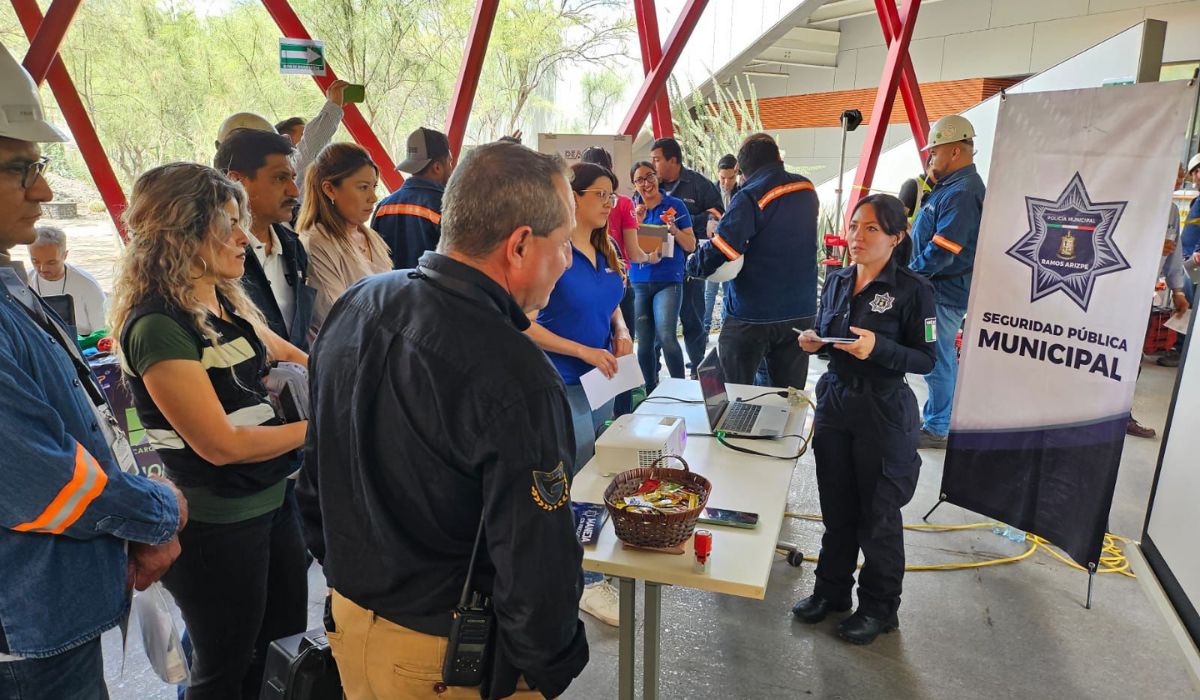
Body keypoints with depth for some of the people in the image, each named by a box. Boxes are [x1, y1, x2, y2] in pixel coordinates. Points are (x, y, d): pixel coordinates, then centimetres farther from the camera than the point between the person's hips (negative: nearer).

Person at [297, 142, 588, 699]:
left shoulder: (355, 307, -6)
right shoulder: (517, 380, -32)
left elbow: (316, 473, 5)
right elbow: (536, 571, -26)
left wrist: (347, 578, 18)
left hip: (350, 623, 7)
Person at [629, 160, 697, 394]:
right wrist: (637, 222, -10)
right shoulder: (632, 208, 9)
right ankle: (651, 392, 21)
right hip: (639, 282, 3)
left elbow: (690, 246, 2)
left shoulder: (675, 205, 2)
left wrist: (673, 229, -15)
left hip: (668, 280, -3)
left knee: (666, 336, -20)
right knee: (645, 343, 6)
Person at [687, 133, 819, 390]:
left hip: (752, 316, -6)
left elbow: (718, 251, -24)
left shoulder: (749, 198, -16)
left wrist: (693, 264, -5)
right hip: (801, 313, 6)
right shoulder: (807, 190, 5)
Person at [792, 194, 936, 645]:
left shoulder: (913, 289, -11)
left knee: (878, 514, 8)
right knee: (836, 507, 16)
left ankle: (879, 607, 27)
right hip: (834, 403, 5)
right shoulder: (837, 281, 6)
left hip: (883, 414, -5)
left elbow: (926, 358, -11)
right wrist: (814, 341, -5)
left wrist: (879, 348, -26)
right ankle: (832, 590, 34)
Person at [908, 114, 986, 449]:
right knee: (942, 359, 19)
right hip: (936, 287, 11)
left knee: (938, 361, -1)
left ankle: (937, 429, 10)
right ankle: (936, 419, 31)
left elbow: (942, 252, -24)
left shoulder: (962, 192, -19)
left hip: (945, 290, -11)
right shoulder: (949, 187, 14)